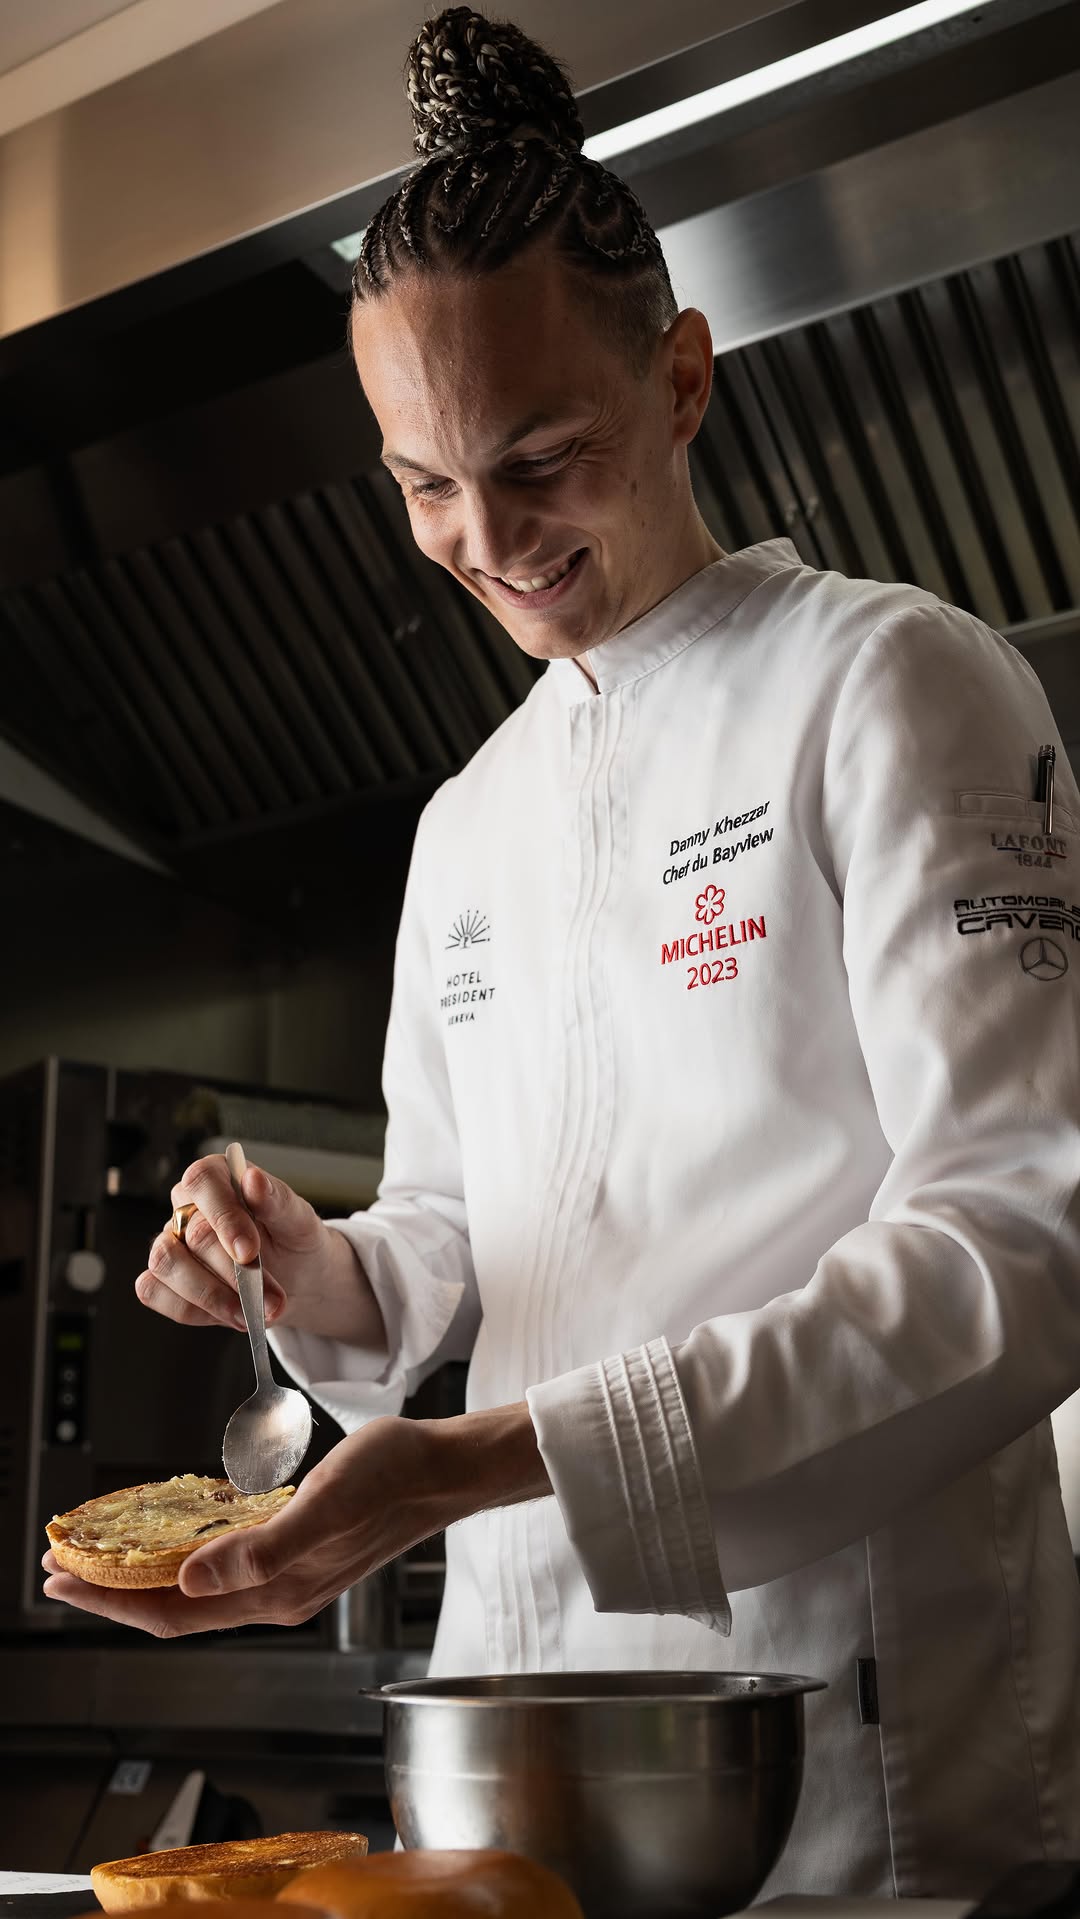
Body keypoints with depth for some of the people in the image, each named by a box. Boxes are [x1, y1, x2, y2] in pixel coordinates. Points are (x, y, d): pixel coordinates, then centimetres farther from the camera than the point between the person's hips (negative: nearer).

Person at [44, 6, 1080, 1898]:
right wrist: (331, 1278, -6)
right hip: (523, 1674, 6)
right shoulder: (468, 822, 14)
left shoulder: (888, 681, -7)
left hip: (865, 1739, -6)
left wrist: (492, 1457, -25)